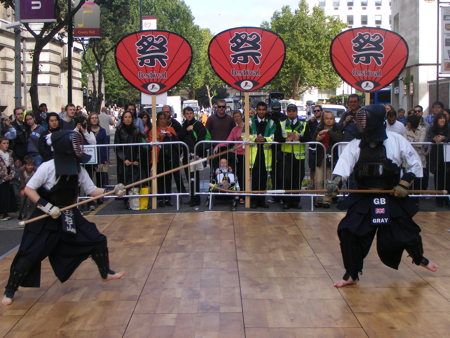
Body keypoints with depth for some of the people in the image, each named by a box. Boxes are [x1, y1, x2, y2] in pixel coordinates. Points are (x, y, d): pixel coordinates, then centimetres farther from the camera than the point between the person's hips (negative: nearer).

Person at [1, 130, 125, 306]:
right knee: (29, 255, -6)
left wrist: (112, 191, -10)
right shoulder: (47, 168, -21)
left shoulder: (79, 170, -3)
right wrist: (46, 206, -24)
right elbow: (28, 189, -15)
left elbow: (92, 191, 4)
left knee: (97, 240, 4)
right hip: (45, 218, -5)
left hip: (69, 215, 6)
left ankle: (105, 273, 29)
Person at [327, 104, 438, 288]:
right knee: (348, 231, -13)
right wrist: (336, 181, -38)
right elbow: (344, 163, -20)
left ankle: (419, 258, 49)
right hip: (363, 200, 1)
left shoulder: (396, 141, -9)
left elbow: (415, 164, 0)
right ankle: (352, 275, 4)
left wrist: (404, 183, -12)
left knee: (407, 232, 12)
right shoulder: (355, 145, -5)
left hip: (392, 199, -1)